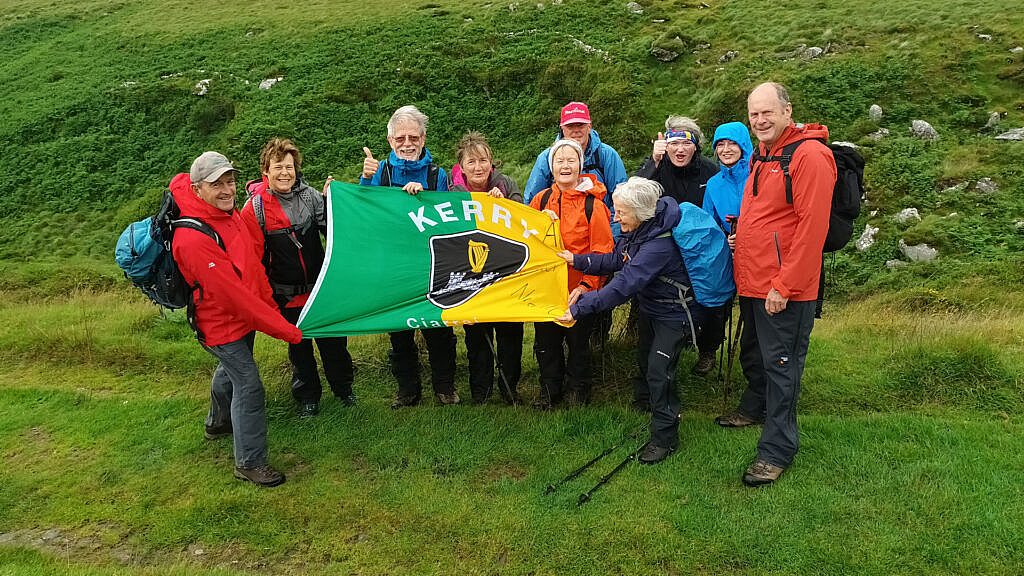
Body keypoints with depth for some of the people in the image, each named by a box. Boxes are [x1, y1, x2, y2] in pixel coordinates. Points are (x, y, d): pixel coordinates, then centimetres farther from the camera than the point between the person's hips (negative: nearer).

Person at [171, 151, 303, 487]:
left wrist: (270, 304, 8)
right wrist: (285, 330, -27)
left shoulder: (229, 212, -4)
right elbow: (234, 294, -32)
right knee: (249, 386, -4)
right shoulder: (192, 239, -32)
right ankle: (250, 463, 12)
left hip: (245, 314, 9)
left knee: (230, 370, 28)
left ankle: (218, 423, 53)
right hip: (222, 324, -9)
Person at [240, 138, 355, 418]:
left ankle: (343, 388, 36)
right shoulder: (255, 207, -10)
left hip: (321, 287, 2)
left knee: (333, 341, 13)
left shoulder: (309, 195, -5)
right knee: (299, 346, 15)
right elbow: (254, 257, -6)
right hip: (287, 295, -1)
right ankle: (308, 395, 35)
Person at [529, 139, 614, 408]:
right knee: (545, 341, 15)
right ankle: (549, 389, 37)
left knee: (578, 341, 13)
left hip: (579, 289, -3)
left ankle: (577, 389, 37)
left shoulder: (592, 202, -10)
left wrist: (585, 285, -20)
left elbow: (602, 250, -12)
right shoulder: (541, 200, 1)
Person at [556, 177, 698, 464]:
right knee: (644, 359, 20)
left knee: (658, 370, -9)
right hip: (649, 306, 9)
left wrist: (579, 308, -42)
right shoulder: (635, 231, -9)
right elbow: (615, 260, 4)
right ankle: (654, 404, 46)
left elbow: (623, 285, -40)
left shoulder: (659, 244, -36)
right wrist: (577, 260, -8)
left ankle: (664, 437, 5)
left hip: (672, 312, -9)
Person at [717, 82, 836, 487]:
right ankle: (755, 408, 45)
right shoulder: (761, 156, 14)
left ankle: (777, 449, 9)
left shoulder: (809, 156, -16)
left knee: (780, 364, -1)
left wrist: (783, 286, -21)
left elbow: (812, 227, -21)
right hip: (752, 283, 9)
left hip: (785, 290, -9)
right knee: (752, 354, 23)